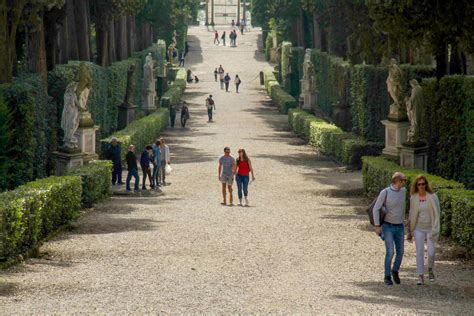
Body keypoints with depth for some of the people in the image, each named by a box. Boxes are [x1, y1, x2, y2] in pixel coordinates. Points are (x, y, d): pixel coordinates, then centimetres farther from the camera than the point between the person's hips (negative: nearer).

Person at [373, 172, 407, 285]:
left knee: (400, 252, 6)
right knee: (390, 252, -12)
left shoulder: (403, 191, 1)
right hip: (388, 227, -5)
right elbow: (376, 209, -15)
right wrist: (377, 226, -18)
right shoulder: (385, 192, -17)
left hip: (399, 227, 5)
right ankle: (387, 277, 5)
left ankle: (395, 271, 33)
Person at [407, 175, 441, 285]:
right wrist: (410, 232, 7)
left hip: (430, 228, -1)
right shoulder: (413, 198, -2)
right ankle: (420, 277, 1)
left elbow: (437, 213, -9)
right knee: (419, 252, -5)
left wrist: (435, 230, -18)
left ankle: (430, 269, 26)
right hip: (419, 229, 1)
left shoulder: (433, 197, -10)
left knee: (431, 252, -5)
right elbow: (411, 215, 6)